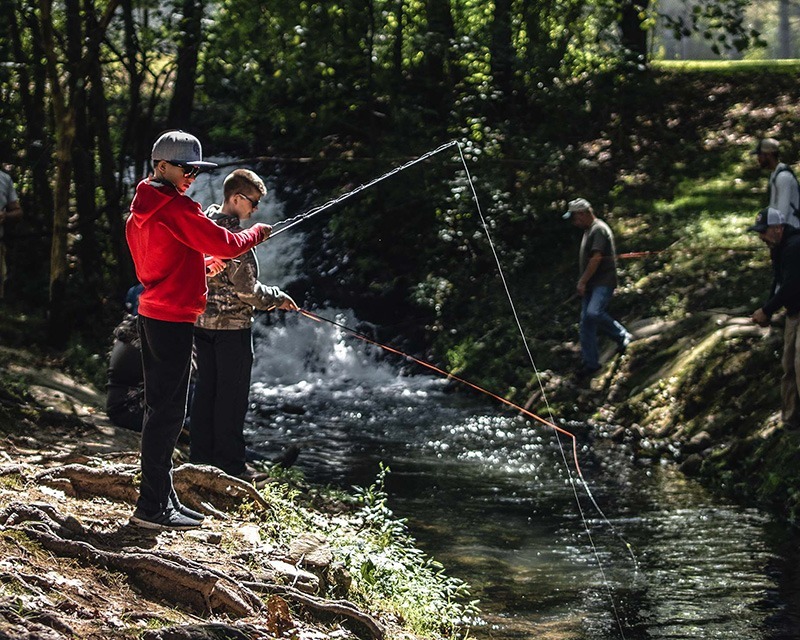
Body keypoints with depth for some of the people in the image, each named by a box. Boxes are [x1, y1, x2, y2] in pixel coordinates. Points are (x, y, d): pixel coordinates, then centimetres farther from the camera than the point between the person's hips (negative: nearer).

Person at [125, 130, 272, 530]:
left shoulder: (140, 210, 14)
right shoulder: (176, 208, -16)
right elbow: (226, 245, -16)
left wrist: (204, 266, 20)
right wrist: (257, 233, 2)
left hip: (151, 315, 10)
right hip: (173, 318, -10)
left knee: (161, 408, 14)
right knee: (168, 410, -7)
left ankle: (162, 498, 21)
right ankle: (151, 507, -6)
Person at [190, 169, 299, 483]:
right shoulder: (234, 234, -19)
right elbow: (246, 288, -19)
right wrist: (278, 298, -4)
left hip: (202, 322, 8)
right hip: (231, 323, -8)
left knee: (205, 388, 14)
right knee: (232, 395, -1)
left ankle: (201, 455, 21)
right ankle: (231, 463, 4)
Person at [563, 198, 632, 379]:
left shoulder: (599, 230, -13)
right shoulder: (588, 230, 19)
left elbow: (596, 259, -19)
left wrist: (582, 281, -16)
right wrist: (583, 282, 15)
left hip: (603, 282, -10)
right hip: (591, 285, 10)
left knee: (594, 313, -29)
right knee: (586, 322, 4)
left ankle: (622, 336, -6)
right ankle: (591, 362, 8)